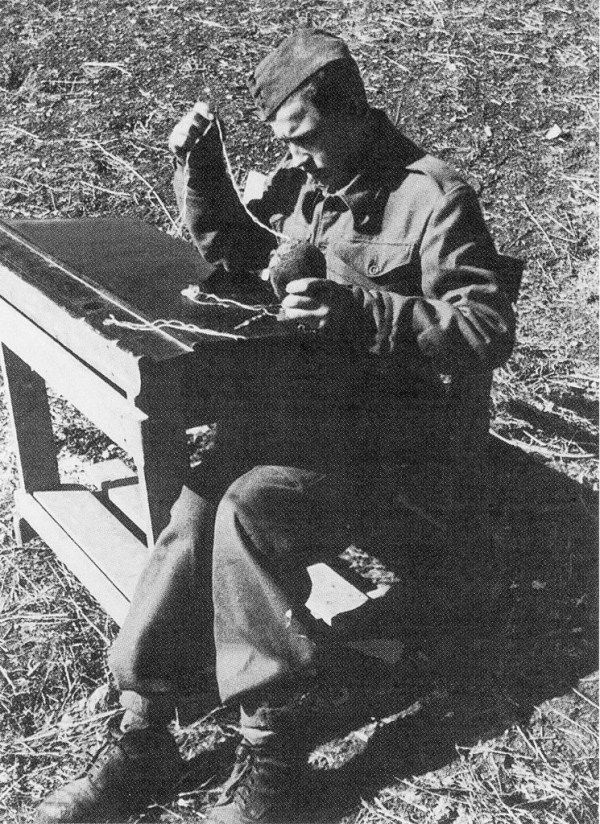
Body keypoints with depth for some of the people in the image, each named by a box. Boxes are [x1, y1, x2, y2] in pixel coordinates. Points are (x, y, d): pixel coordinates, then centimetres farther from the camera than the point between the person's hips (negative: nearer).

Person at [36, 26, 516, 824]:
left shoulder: (432, 197, -11)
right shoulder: (304, 182, 11)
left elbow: (488, 332, -18)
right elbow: (233, 247, 27)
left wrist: (360, 310, -30)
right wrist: (199, 166, 9)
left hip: (399, 436, -6)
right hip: (307, 405, 6)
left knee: (254, 507, -31)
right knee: (198, 506, -20)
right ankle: (145, 736, -11)